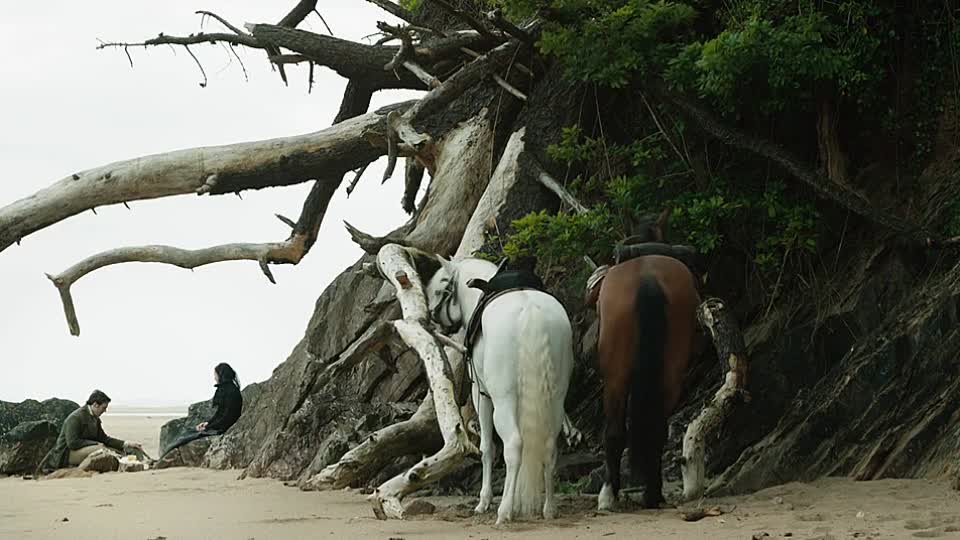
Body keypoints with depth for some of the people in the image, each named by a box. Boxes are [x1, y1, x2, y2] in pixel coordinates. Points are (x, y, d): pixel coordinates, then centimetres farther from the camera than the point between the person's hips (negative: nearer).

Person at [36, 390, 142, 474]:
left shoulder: (95, 419, 9)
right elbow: (72, 442, -26)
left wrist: (127, 444, 0)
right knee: (100, 449, -31)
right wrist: (95, 444, -22)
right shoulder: (75, 418, -20)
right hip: (66, 453, -9)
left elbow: (104, 438, 9)